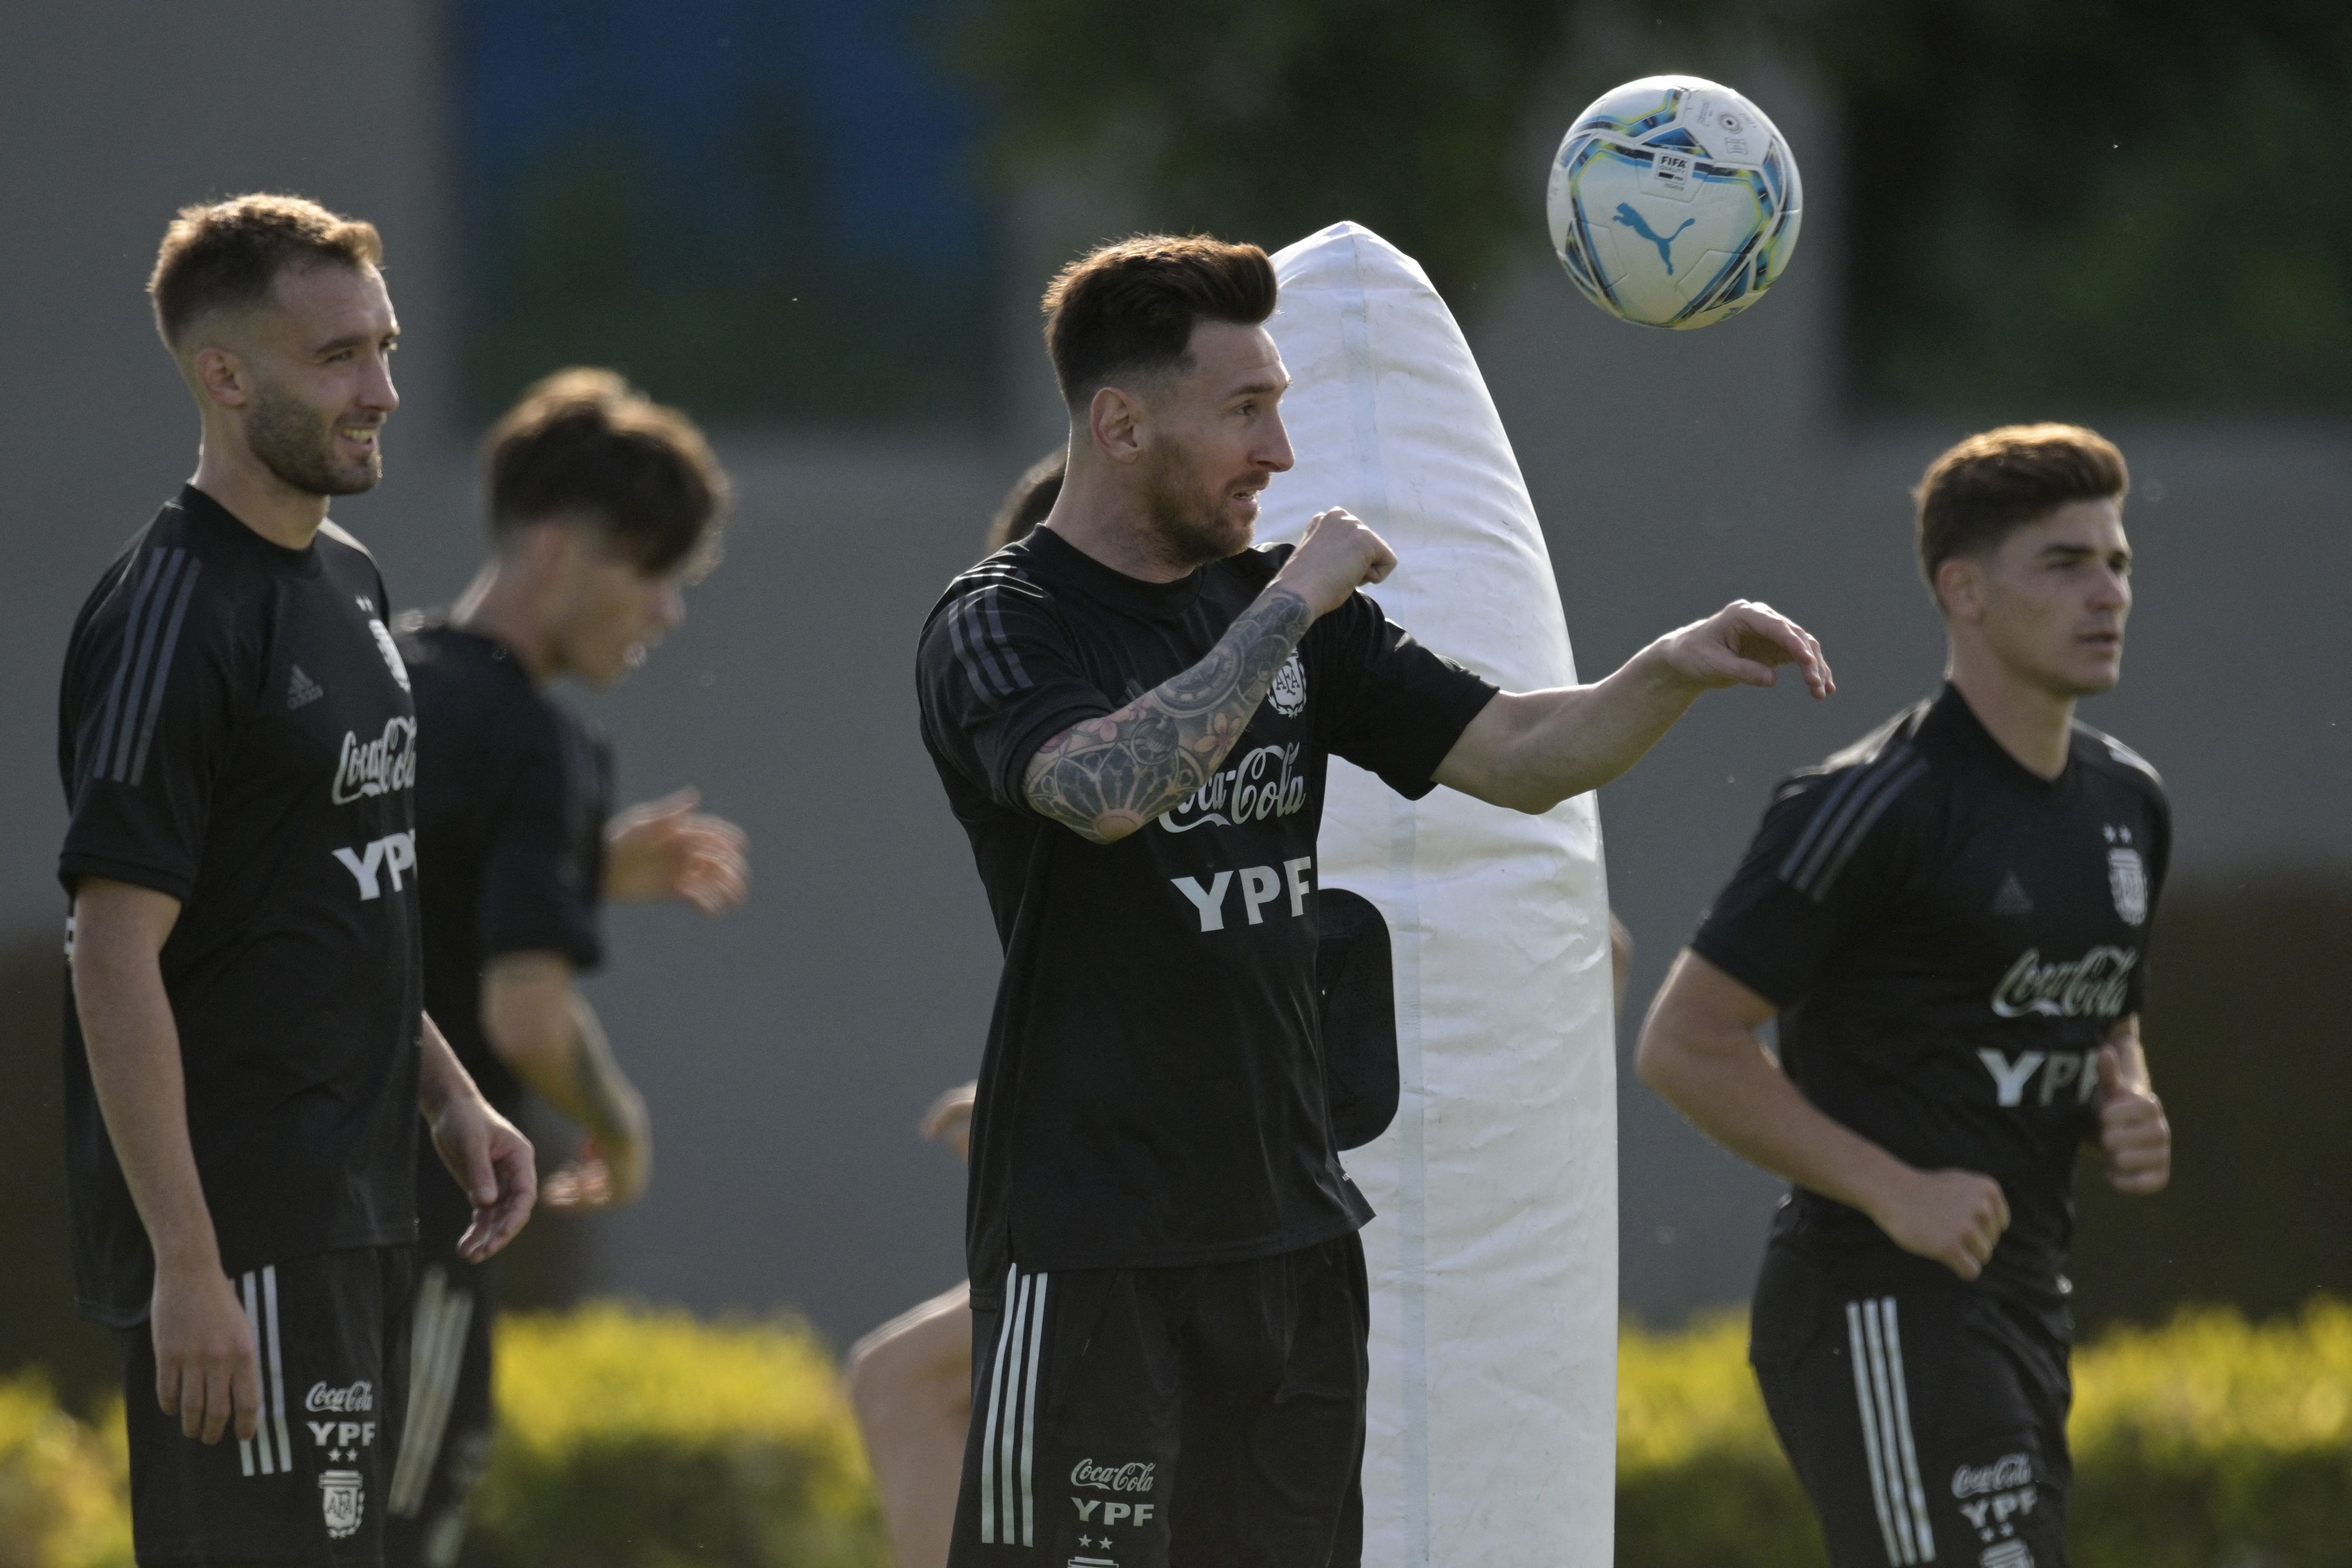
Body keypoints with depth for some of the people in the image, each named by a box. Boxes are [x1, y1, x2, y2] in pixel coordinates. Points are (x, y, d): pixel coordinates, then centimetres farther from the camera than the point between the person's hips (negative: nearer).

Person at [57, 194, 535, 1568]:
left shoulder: (348, 582, 13)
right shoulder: (172, 618, -16)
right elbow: (115, 958, -20)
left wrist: (446, 1094, 15)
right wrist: (185, 1263, -22)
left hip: (354, 1202, 9)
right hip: (242, 1231, -9)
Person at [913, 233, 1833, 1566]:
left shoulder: (1278, 607, 12)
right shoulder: (999, 628, -8)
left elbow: (1518, 756, 9)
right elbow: (1108, 789, -29)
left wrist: (1674, 670, -9)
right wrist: (1290, 605, -20)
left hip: (1292, 1237, 7)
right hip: (1090, 1254, -7)